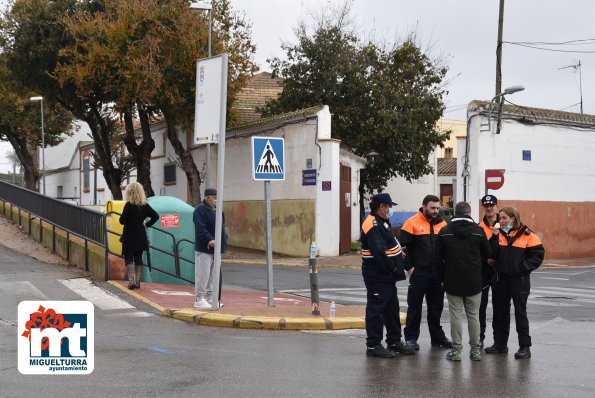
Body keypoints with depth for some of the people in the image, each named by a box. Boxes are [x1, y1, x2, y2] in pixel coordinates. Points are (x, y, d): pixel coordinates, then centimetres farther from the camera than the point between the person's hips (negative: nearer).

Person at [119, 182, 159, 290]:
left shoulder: (129, 205, -14)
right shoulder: (145, 206, 2)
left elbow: (122, 220, -17)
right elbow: (156, 216, 4)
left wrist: (122, 217, 4)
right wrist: (147, 224, 10)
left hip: (129, 237, -5)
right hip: (141, 237, 5)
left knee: (128, 258, 1)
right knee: (138, 259, 12)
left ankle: (131, 280, -11)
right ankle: (137, 281, 13)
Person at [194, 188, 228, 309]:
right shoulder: (200, 210, -11)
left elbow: (221, 226, 22)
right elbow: (200, 228, -21)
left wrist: (224, 240, 9)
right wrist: (209, 240, -31)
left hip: (216, 249, 9)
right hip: (204, 249, -9)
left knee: (213, 276, 12)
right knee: (202, 275, -5)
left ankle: (210, 299, 19)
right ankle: (199, 300, 2)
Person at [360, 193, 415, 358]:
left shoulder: (381, 222, 16)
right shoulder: (372, 225, -18)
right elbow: (378, 252, -26)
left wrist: (398, 267, 10)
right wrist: (392, 268, -18)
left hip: (387, 276, 11)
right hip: (377, 276, -11)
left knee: (392, 308, 17)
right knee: (376, 309, -3)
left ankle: (394, 341, 28)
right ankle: (373, 345, 3)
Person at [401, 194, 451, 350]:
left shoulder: (442, 224, 9)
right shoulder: (412, 223, -6)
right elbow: (403, 247, -6)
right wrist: (409, 267, -11)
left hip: (438, 273, 5)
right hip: (418, 272, -5)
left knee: (436, 306, 12)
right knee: (414, 306, 1)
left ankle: (437, 337, 23)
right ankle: (411, 337, 9)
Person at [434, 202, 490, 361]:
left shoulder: (444, 232, 0)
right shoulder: (478, 231, -2)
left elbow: (437, 258, 2)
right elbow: (487, 254, 6)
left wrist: (442, 278, 12)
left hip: (452, 282, 0)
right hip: (474, 282, 0)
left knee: (456, 315, 2)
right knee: (473, 315, 8)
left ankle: (456, 349, 3)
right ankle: (475, 349, 12)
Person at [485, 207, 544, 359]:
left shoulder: (526, 235, -7)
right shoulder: (498, 234, 4)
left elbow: (538, 254, -6)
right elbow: (491, 254, -6)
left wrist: (524, 266, -13)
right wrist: (495, 238, -15)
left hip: (519, 278, -5)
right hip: (502, 278, 5)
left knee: (520, 312, 0)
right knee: (500, 310, 11)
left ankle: (525, 347, 7)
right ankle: (500, 343, 22)